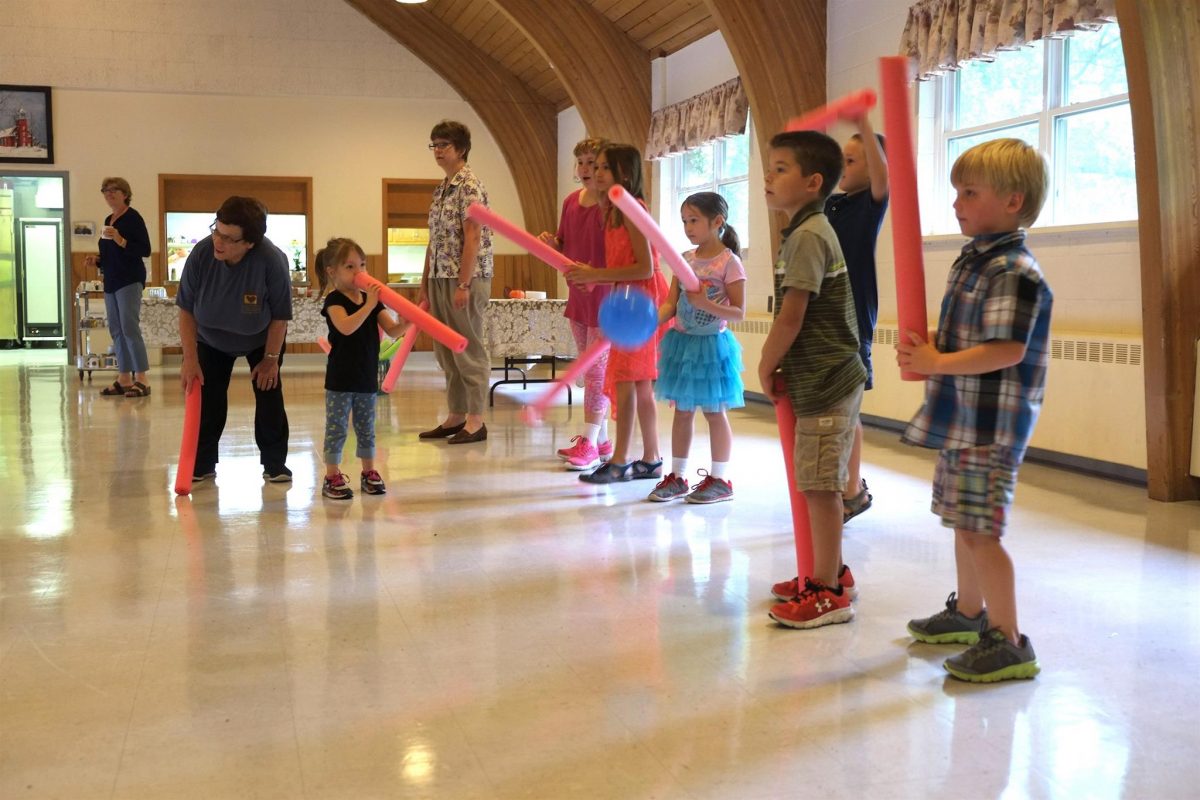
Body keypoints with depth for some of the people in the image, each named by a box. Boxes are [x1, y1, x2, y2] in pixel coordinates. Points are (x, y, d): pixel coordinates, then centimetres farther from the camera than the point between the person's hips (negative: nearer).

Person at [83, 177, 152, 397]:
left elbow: (145, 250, -14)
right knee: (116, 330, 8)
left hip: (130, 280, -9)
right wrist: (96, 260, 5)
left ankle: (141, 379, -12)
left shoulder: (133, 218, -7)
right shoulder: (108, 220, 17)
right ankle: (124, 379, 14)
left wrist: (121, 240, -25)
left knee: (130, 328, -13)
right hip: (111, 280, 9)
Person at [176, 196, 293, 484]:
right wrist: (190, 359, -21)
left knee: (269, 396, -4)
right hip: (212, 339, 2)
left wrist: (271, 359, -17)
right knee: (207, 398, -1)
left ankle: (275, 464, 8)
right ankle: (202, 465, 10)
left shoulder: (272, 261, -36)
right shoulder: (201, 255, -31)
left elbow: (280, 316, -22)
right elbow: (186, 311, -19)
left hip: (261, 339, -1)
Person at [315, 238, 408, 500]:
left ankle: (369, 472, 23)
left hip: (367, 377, 6)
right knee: (336, 428, 0)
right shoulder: (334, 300, -9)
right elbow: (346, 327, -28)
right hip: (340, 378, -5)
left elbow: (392, 330, 2)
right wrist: (368, 305, -32)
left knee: (366, 428, 14)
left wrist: (405, 322, -18)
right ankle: (332, 477, 6)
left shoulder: (371, 299, 8)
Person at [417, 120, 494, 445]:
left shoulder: (470, 186, -10)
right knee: (446, 352, 12)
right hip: (440, 279, 9)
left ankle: (475, 422, 3)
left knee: (469, 352, -3)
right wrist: (425, 282, 16)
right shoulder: (441, 189, 16)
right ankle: (455, 417, 20)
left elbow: (473, 237, -17)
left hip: (465, 279, -9)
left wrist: (463, 284, -21)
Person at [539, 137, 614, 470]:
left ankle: (589, 443, 1)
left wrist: (597, 277, -29)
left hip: (605, 295, -8)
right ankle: (601, 440, 21)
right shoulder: (571, 201, 9)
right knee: (589, 368, 13)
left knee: (597, 370, -4)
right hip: (578, 293, 8)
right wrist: (552, 242, -4)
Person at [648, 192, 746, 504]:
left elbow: (739, 312, -12)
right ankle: (677, 476, 20)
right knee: (682, 412, 12)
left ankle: (720, 479, 15)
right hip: (682, 342, 6)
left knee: (714, 413, 4)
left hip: (711, 344, -6)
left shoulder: (729, 262, -11)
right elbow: (670, 304, 3)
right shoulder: (684, 259, 6)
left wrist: (706, 304, -26)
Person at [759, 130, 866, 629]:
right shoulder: (811, 231, 16)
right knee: (819, 485, 17)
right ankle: (830, 573, 28)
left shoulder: (807, 236, -16)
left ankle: (828, 593, 4)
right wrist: (778, 365, 11)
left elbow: (791, 316, -20)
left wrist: (766, 366, -6)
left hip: (824, 383, -10)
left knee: (819, 486, -4)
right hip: (823, 378, 10)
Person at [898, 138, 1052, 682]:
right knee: (963, 520, 20)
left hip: (990, 426, -10)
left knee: (979, 529, -8)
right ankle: (968, 613, 37)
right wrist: (923, 349, 3)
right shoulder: (971, 261, 13)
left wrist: (938, 363, -22)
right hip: (959, 419, 10)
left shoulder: (1014, 272, -18)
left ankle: (1008, 642, 2)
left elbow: (1008, 350, -26)